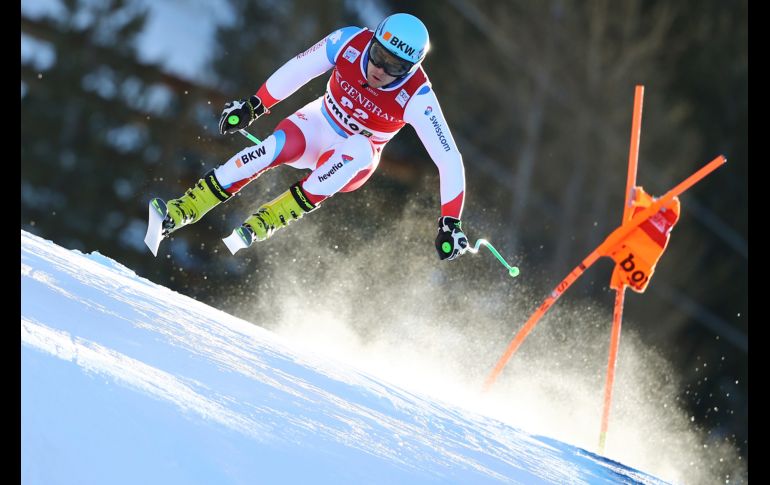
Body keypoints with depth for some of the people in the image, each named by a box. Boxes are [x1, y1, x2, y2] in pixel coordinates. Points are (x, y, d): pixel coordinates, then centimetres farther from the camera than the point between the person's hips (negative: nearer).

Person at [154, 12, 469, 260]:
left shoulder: (416, 98, -29)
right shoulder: (350, 42, -23)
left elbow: (449, 160, -27)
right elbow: (298, 69, -7)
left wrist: (450, 223, -33)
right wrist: (253, 105, 0)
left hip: (353, 165, -2)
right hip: (318, 125, 2)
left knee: (359, 149, -37)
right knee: (278, 146, -31)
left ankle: (265, 222, -34)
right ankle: (182, 210, -30)